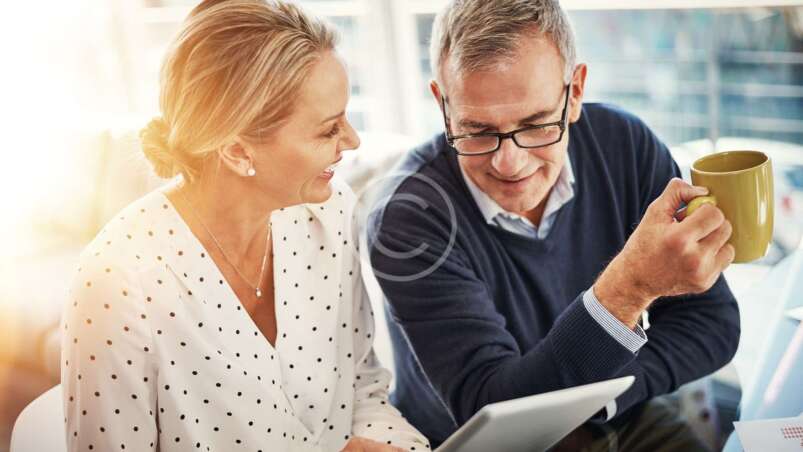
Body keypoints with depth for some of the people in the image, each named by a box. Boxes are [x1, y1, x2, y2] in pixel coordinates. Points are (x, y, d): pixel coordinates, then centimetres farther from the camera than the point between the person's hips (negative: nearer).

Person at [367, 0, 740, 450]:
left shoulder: (626, 145, -10)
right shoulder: (412, 217, -22)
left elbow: (711, 323, -4)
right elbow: (489, 414, -27)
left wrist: (600, 395, -19)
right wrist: (631, 286, -37)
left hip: (615, 415, 3)